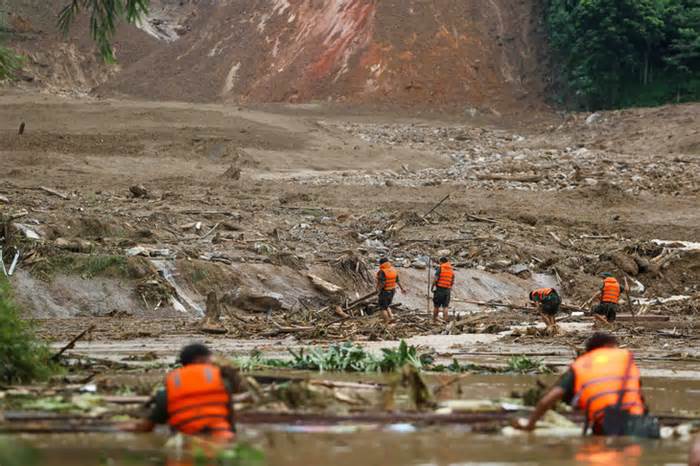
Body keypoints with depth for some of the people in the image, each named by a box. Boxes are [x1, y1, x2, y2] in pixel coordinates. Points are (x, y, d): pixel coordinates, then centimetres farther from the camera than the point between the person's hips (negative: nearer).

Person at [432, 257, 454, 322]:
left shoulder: (440, 268, -5)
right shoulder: (451, 270, 10)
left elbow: (435, 279, -12)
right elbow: (452, 282, 10)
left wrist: (432, 287, 0)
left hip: (439, 289, -4)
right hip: (447, 290, 4)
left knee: (436, 306, 5)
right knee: (445, 306, 2)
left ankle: (434, 321, 9)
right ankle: (445, 321, -9)